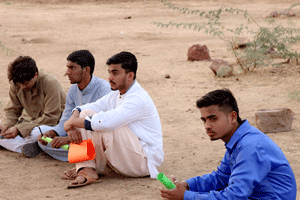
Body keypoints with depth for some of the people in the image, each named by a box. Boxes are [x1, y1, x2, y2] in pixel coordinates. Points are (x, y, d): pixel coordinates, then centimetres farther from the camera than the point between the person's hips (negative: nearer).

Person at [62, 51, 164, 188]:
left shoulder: (138, 99, -22)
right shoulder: (115, 96, 9)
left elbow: (106, 122, -34)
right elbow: (82, 108, 9)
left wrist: (71, 123, -22)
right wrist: (72, 126, -14)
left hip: (145, 160, -9)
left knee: (107, 127, -31)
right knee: (86, 113, -1)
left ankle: (98, 168, -7)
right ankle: (86, 169, -13)